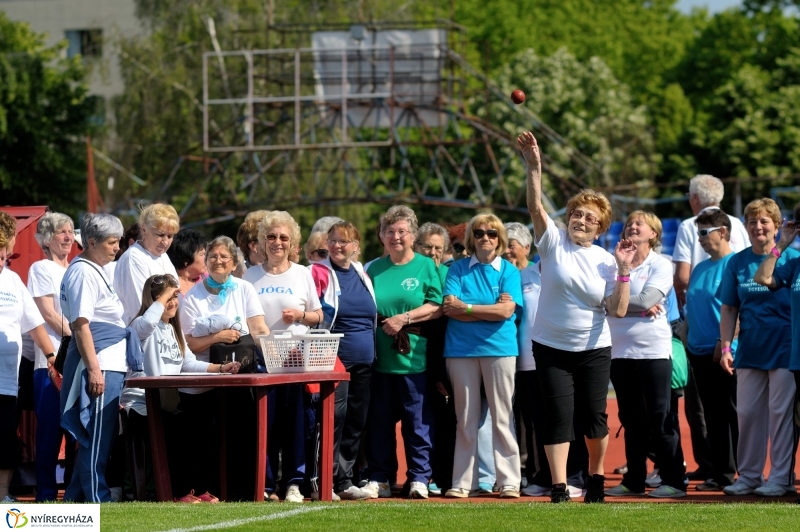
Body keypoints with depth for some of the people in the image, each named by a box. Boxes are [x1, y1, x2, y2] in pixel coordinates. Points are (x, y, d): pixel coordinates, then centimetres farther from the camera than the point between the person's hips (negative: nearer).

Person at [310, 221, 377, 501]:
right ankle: (329, 480, -7)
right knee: (334, 416, -10)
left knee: (357, 420, 8)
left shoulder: (362, 276, 14)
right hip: (334, 359, -6)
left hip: (363, 361, 6)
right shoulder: (319, 273, -3)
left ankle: (345, 480, 15)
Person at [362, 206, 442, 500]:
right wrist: (380, 323, -3)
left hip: (413, 354, -3)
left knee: (417, 418, -2)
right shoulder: (374, 269, 15)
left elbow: (436, 306, -3)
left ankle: (419, 478, 4)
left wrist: (404, 318, -13)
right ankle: (379, 479, 9)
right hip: (379, 354, 3)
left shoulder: (425, 266, 6)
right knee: (379, 418, 3)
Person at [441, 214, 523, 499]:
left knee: (502, 417, -1)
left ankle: (509, 481, 2)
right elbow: (450, 308, -6)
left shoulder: (509, 271, 5)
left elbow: (506, 311, -8)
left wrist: (466, 307, -7)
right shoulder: (458, 269, 7)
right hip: (461, 349, 1)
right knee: (466, 419, 4)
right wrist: (490, 310, -10)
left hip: (499, 348, -1)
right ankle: (463, 482, 7)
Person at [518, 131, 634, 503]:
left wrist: (624, 269, -15)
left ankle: (596, 477, 26)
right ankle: (559, 487, -5)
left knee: (594, 416, 6)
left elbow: (618, 310, -7)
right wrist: (534, 167, -31)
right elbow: (535, 206, -18)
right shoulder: (554, 243, -3)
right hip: (551, 347, -1)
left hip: (593, 350, 1)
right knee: (558, 416, -5)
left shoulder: (607, 261, 0)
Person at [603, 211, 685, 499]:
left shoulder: (660, 265, -1)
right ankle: (634, 481, 15)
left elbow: (647, 298, -14)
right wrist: (639, 307, -13)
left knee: (660, 419, -4)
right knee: (631, 421, 9)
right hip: (620, 351, 4)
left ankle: (673, 481, -1)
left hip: (652, 350, -4)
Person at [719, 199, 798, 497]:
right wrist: (726, 346, 1)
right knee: (747, 413, 7)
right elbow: (729, 308, 8)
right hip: (750, 349, 4)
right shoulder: (737, 263, 6)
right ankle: (749, 475, 17)